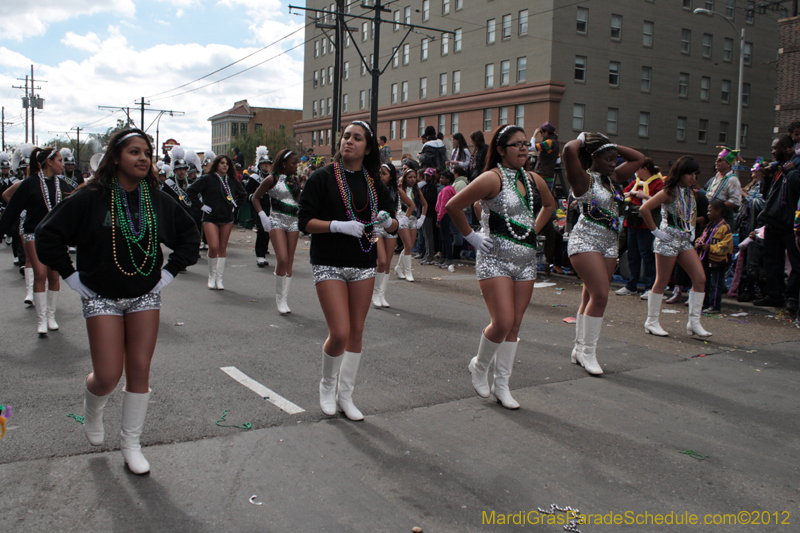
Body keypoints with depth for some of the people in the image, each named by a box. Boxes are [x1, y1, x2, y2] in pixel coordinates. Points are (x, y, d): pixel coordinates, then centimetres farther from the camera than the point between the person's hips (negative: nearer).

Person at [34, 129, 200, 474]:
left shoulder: (156, 199, 1)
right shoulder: (90, 198, -8)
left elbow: (189, 234, 13)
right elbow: (47, 235, -4)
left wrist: (170, 271, 5)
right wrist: (72, 277, -5)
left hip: (145, 297, 3)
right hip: (102, 299, -3)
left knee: (139, 371, 3)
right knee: (108, 376, -5)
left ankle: (131, 445, 19)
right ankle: (92, 409, 32)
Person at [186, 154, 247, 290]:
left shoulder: (232, 181, 7)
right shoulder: (207, 179, -5)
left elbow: (243, 195, 22)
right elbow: (190, 191, -5)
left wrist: (234, 205, 10)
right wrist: (201, 205, -7)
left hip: (227, 218, 4)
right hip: (211, 218, -4)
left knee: (223, 248, 5)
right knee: (214, 247, -14)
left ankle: (219, 279, 12)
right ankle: (211, 276, 7)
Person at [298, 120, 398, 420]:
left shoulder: (374, 184, 8)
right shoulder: (323, 178, -4)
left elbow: (394, 224, 12)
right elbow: (305, 222, -9)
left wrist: (387, 221, -12)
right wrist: (340, 226, -21)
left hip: (364, 265, 4)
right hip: (329, 265, -4)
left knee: (356, 333, 7)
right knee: (339, 333, -11)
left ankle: (345, 396, 24)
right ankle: (327, 385, 19)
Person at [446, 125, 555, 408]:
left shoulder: (534, 180, 9)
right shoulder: (493, 178, -11)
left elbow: (549, 204, 30)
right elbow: (453, 206, -12)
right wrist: (471, 236, -8)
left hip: (526, 260, 6)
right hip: (495, 260, -6)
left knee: (514, 325, 6)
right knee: (503, 323, -13)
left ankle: (501, 384, 18)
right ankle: (480, 365, 16)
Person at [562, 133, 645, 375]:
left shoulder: (614, 178, 14)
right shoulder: (584, 179, -8)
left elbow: (638, 158, 26)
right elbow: (569, 150, -25)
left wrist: (614, 146, 15)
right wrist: (582, 139, -3)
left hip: (609, 243, 7)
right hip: (586, 241, -7)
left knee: (591, 297, 8)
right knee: (600, 295, -15)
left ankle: (580, 349, 15)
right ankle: (588, 352, -5)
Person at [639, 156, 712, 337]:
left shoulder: (690, 193, 11)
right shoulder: (669, 192, -12)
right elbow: (644, 209, -21)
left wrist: (692, 229, 14)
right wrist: (655, 231, -17)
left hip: (685, 241, 7)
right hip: (668, 240, -7)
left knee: (700, 279, -1)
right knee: (662, 281, 0)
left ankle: (694, 322, 5)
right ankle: (651, 322, 10)